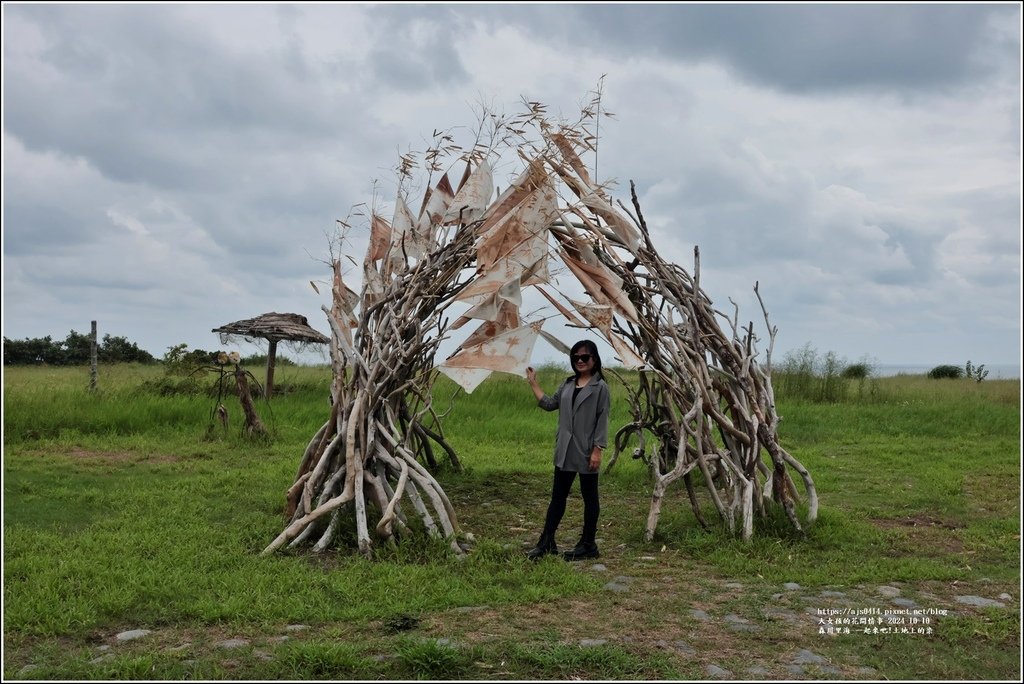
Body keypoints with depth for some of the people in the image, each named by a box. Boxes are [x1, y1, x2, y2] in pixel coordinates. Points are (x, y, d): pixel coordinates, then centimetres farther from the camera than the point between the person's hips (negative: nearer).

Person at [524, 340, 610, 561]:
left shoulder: (600, 387, -7)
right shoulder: (567, 384, 12)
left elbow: (602, 420, -10)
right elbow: (550, 404, 15)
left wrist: (597, 450, -15)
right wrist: (533, 384, 13)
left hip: (586, 452, -6)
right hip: (565, 451, 6)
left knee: (589, 497, 6)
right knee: (558, 496, 10)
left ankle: (588, 545, 16)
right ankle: (547, 542, 16)